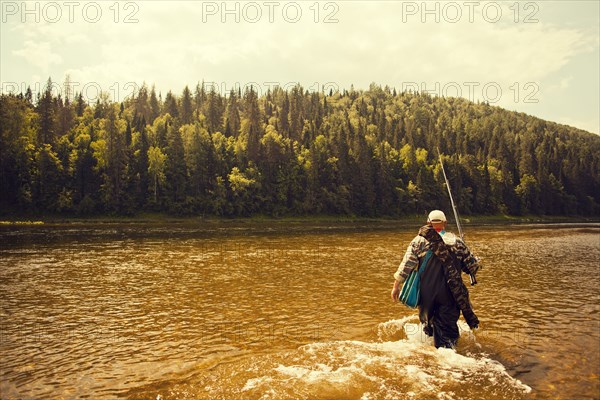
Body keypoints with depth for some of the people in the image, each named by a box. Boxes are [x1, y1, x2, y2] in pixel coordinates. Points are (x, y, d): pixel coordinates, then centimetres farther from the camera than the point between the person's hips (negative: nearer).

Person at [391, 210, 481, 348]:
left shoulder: (419, 241, 0)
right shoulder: (457, 242, 3)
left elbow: (406, 266, -6)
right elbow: (473, 267, 9)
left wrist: (396, 286, 0)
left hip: (426, 292, 0)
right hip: (450, 294, 0)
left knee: (427, 318, 24)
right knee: (447, 328, 6)